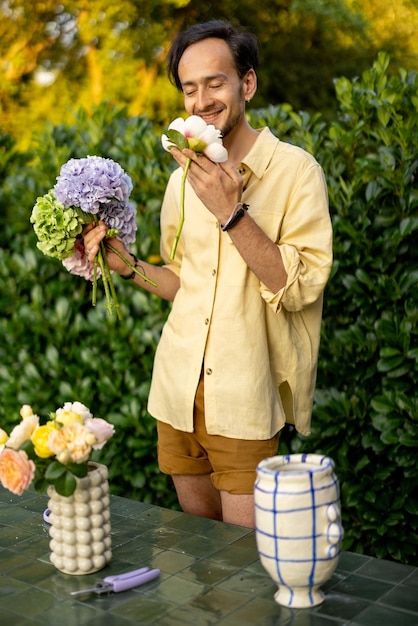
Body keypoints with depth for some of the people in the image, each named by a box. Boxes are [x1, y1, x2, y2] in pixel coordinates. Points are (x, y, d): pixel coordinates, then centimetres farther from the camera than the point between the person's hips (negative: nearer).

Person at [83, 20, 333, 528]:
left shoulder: (295, 170, -8)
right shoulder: (182, 180, 9)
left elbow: (299, 287, -16)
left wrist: (230, 213, -24)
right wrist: (127, 266, 1)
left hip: (244, 397, -5)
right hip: (178, 389, 5)